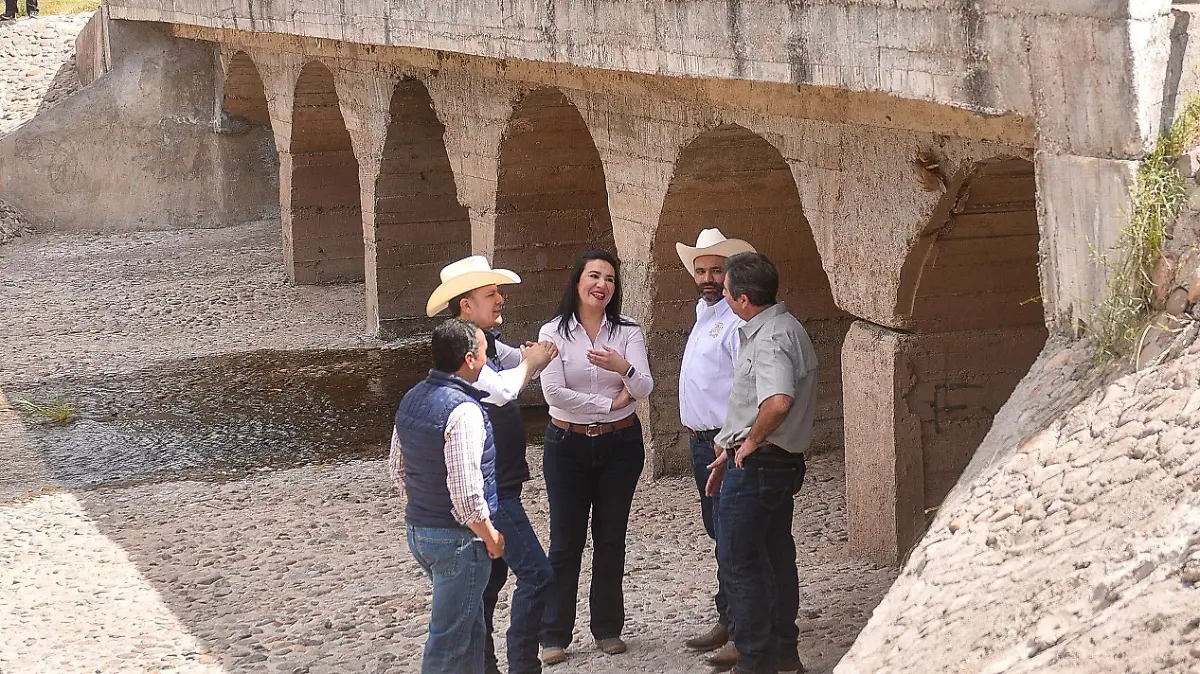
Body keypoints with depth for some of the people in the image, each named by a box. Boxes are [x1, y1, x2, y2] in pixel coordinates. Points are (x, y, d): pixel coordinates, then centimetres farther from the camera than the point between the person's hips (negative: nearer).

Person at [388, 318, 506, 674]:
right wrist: (490, 536, -12)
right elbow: (465, 491, -25)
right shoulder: (463, 411, -23)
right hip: (458, 538, -9)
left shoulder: (412, 399, 5)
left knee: (470, 625, 21)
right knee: (450, 637, 0)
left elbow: (398, 468, 16)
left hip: (418, 530, 9)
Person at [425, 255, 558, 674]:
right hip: (490, 489, -10)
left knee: (492, 574, 16)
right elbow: (502, 389, -32)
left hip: (497, 484, 10)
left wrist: (533, 357, 1)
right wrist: (529, 362, -11)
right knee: (535, 573, -12)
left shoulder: (487, 342, 10)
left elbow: (521, 361, 25)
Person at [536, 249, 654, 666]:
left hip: (620, 444, 2)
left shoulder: (628, 332, -1)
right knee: (565, 541, 3)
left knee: (611, 538, 10)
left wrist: (624, 368, -34)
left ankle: (608, 628, 21)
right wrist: (610, 403, -14)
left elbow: (645, 388, -13)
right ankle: (554, 635, 10)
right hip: (568, 444, -1)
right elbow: (554, 392, -15)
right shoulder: (554, 333, -5)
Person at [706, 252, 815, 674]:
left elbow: (778, 402, -39)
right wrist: (731, 448, 21)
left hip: (757, 463, -10)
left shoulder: (770, 339, -21)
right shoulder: (785, 328, 13)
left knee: (737, 561, -2)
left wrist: (751, 441, -23)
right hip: (785, 461, 10)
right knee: (775, 557, 17)